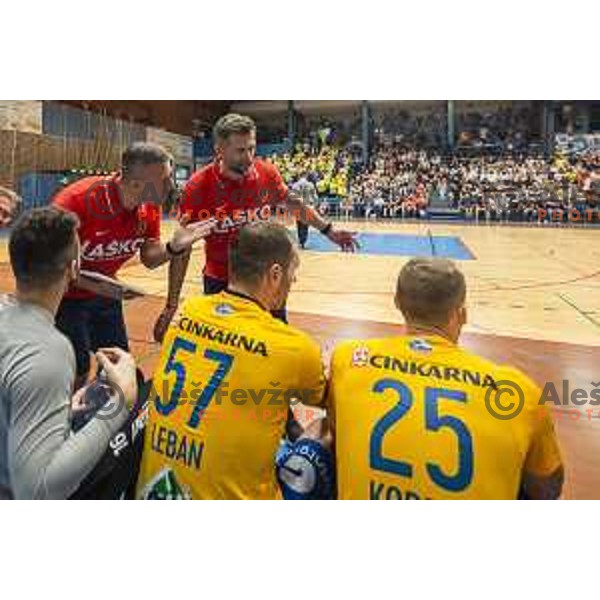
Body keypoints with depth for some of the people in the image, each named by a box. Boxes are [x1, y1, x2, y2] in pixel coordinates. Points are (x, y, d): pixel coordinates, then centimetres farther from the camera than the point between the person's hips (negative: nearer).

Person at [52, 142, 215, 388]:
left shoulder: (150, 206, -12)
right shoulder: (77, 199, -30)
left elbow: (149, 259, -3)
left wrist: (174, 247, -24)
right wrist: (96, 286, -31)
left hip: (106, 295, 6)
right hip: (66, 296, -5)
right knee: (76, 375, 0)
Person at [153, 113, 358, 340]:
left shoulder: (267, 172, -11)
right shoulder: (198, 187, -19)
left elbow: (293, 203, 10)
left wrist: (329, 230, 12)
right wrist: (171, 305, -12)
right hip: (220, 281, -2)